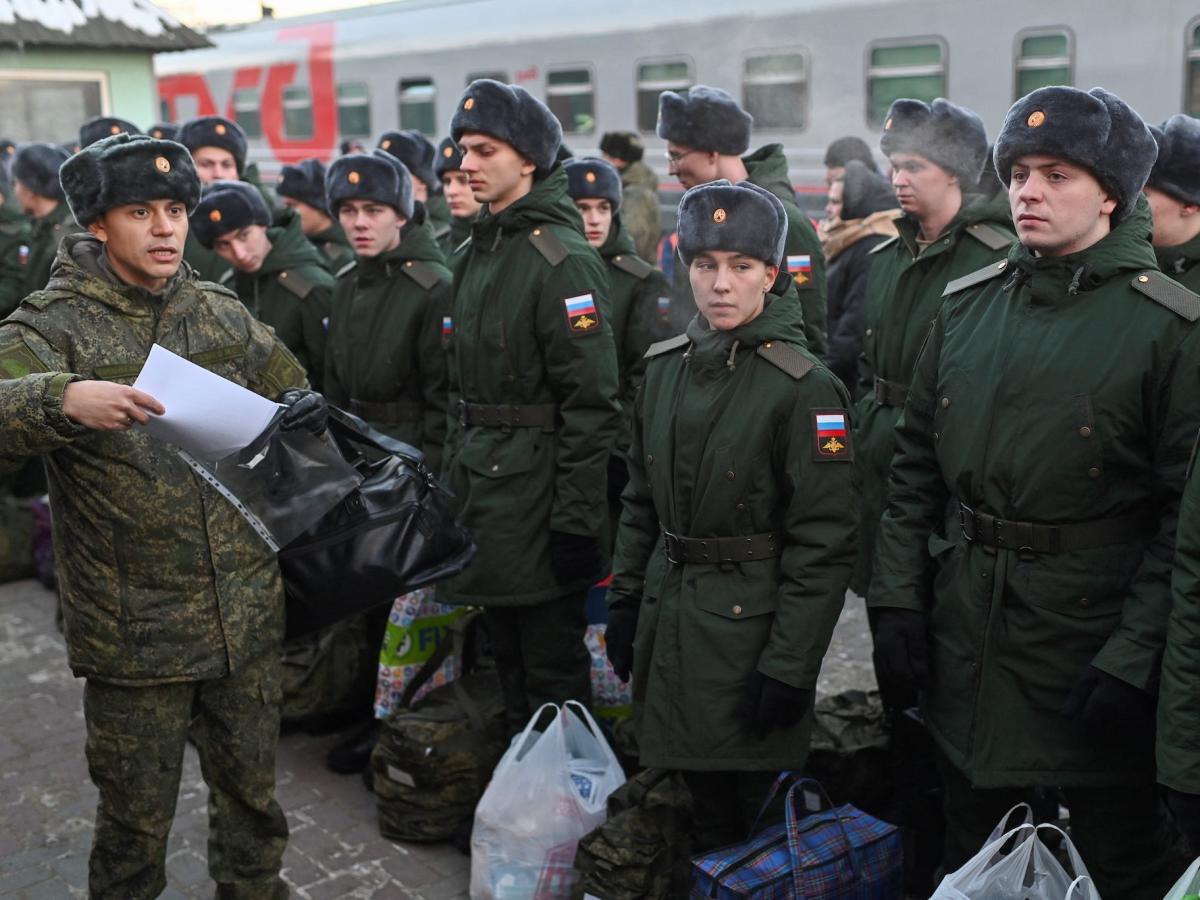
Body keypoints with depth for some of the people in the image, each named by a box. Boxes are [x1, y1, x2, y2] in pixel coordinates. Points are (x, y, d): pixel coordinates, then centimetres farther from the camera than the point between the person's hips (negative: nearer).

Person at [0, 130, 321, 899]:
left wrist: (308, 411, -4)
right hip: (133, 628, -4)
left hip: (247, 613, 4)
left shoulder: (223, 313, 5)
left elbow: (290, 391, 18)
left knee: (251, 788, 19)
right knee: (137, 815, 12)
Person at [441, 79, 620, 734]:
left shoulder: (563, 261, -14)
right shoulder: (474, 255, 13)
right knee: (506, 655, 19)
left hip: (536, 484, -9)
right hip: (477, 478, 9)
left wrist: (576, 520, -20)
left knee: (552, 670, 2)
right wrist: (453, 471, 18)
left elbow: (591, 402, -18)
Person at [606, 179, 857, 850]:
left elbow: (824, 542, -15)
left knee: (757, 815, 6)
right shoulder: (666, 365, 6)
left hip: (750, 623, -6)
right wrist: (626, 601, 11)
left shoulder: (805, 387, -14)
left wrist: (790, 666, -17)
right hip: (667, 614, 6)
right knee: (695, 808, 17)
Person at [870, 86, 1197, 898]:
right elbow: (916, 465, 8)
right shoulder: (967, 306, 5)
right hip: (963, 641, 5)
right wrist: (897, 596, 2)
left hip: (1090, 639, -4)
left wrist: (1134, 657, -16)